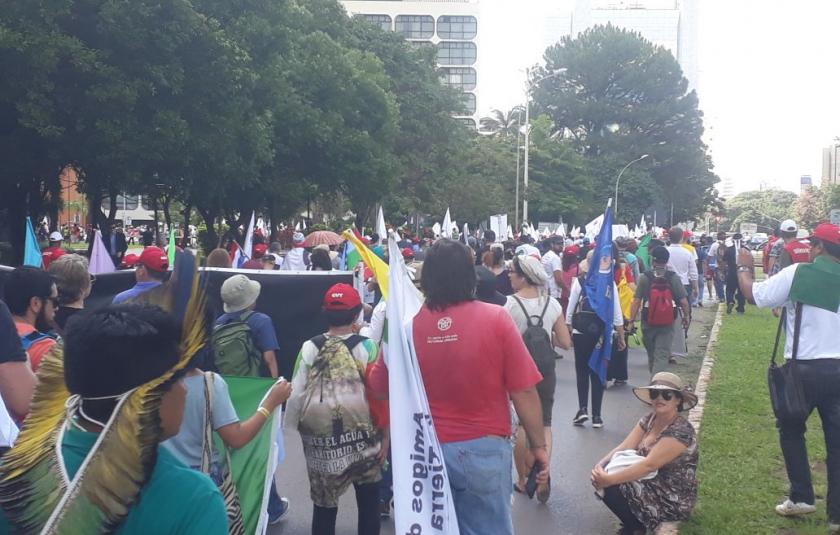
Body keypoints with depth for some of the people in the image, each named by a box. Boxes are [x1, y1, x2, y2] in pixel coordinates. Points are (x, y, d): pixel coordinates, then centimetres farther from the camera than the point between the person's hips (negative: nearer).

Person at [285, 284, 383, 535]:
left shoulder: (309, 348, -5)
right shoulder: (367, 347, -9)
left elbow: (296, 393, -5)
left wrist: (293, 427, 9)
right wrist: (386, 435, -3)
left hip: (320, 439, 1)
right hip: (361, 436, -1)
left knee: (323, 503, 12)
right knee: (368, 501, 15)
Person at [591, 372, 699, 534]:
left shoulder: (681, 431, -24)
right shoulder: (649, 419, 1)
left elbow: (649, 465, -31)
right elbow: (624, 447, -5)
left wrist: (609, 479, -33)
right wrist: (600, 466, -24)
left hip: (674, 500, -8)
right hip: (651, 484, 8)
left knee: (612, 489, -22)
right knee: (606, 472, -8)